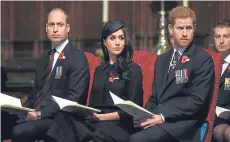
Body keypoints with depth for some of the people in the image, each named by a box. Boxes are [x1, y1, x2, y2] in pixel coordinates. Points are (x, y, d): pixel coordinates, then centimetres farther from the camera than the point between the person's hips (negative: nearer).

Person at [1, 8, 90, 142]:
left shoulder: (77, 57, -3)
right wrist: (24, 112, 2)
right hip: (36, 115, 7)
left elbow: (74, 98, -12)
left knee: (19, 131, -32)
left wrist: (40, 114, -18)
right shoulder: (43, 60, 23)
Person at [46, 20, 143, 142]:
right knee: (64, 120, -30)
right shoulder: (99, 70, 23)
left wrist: (102, 117, -9)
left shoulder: (133, 70, 5)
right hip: (94, 122, 5)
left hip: (120, 125, -5)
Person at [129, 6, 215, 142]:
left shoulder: (203, 59, -1)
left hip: (182, 124, -6)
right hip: (158, 120, 6)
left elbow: (198, 100, -10)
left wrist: (163, 116, -16)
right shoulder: (161, 60, 21)